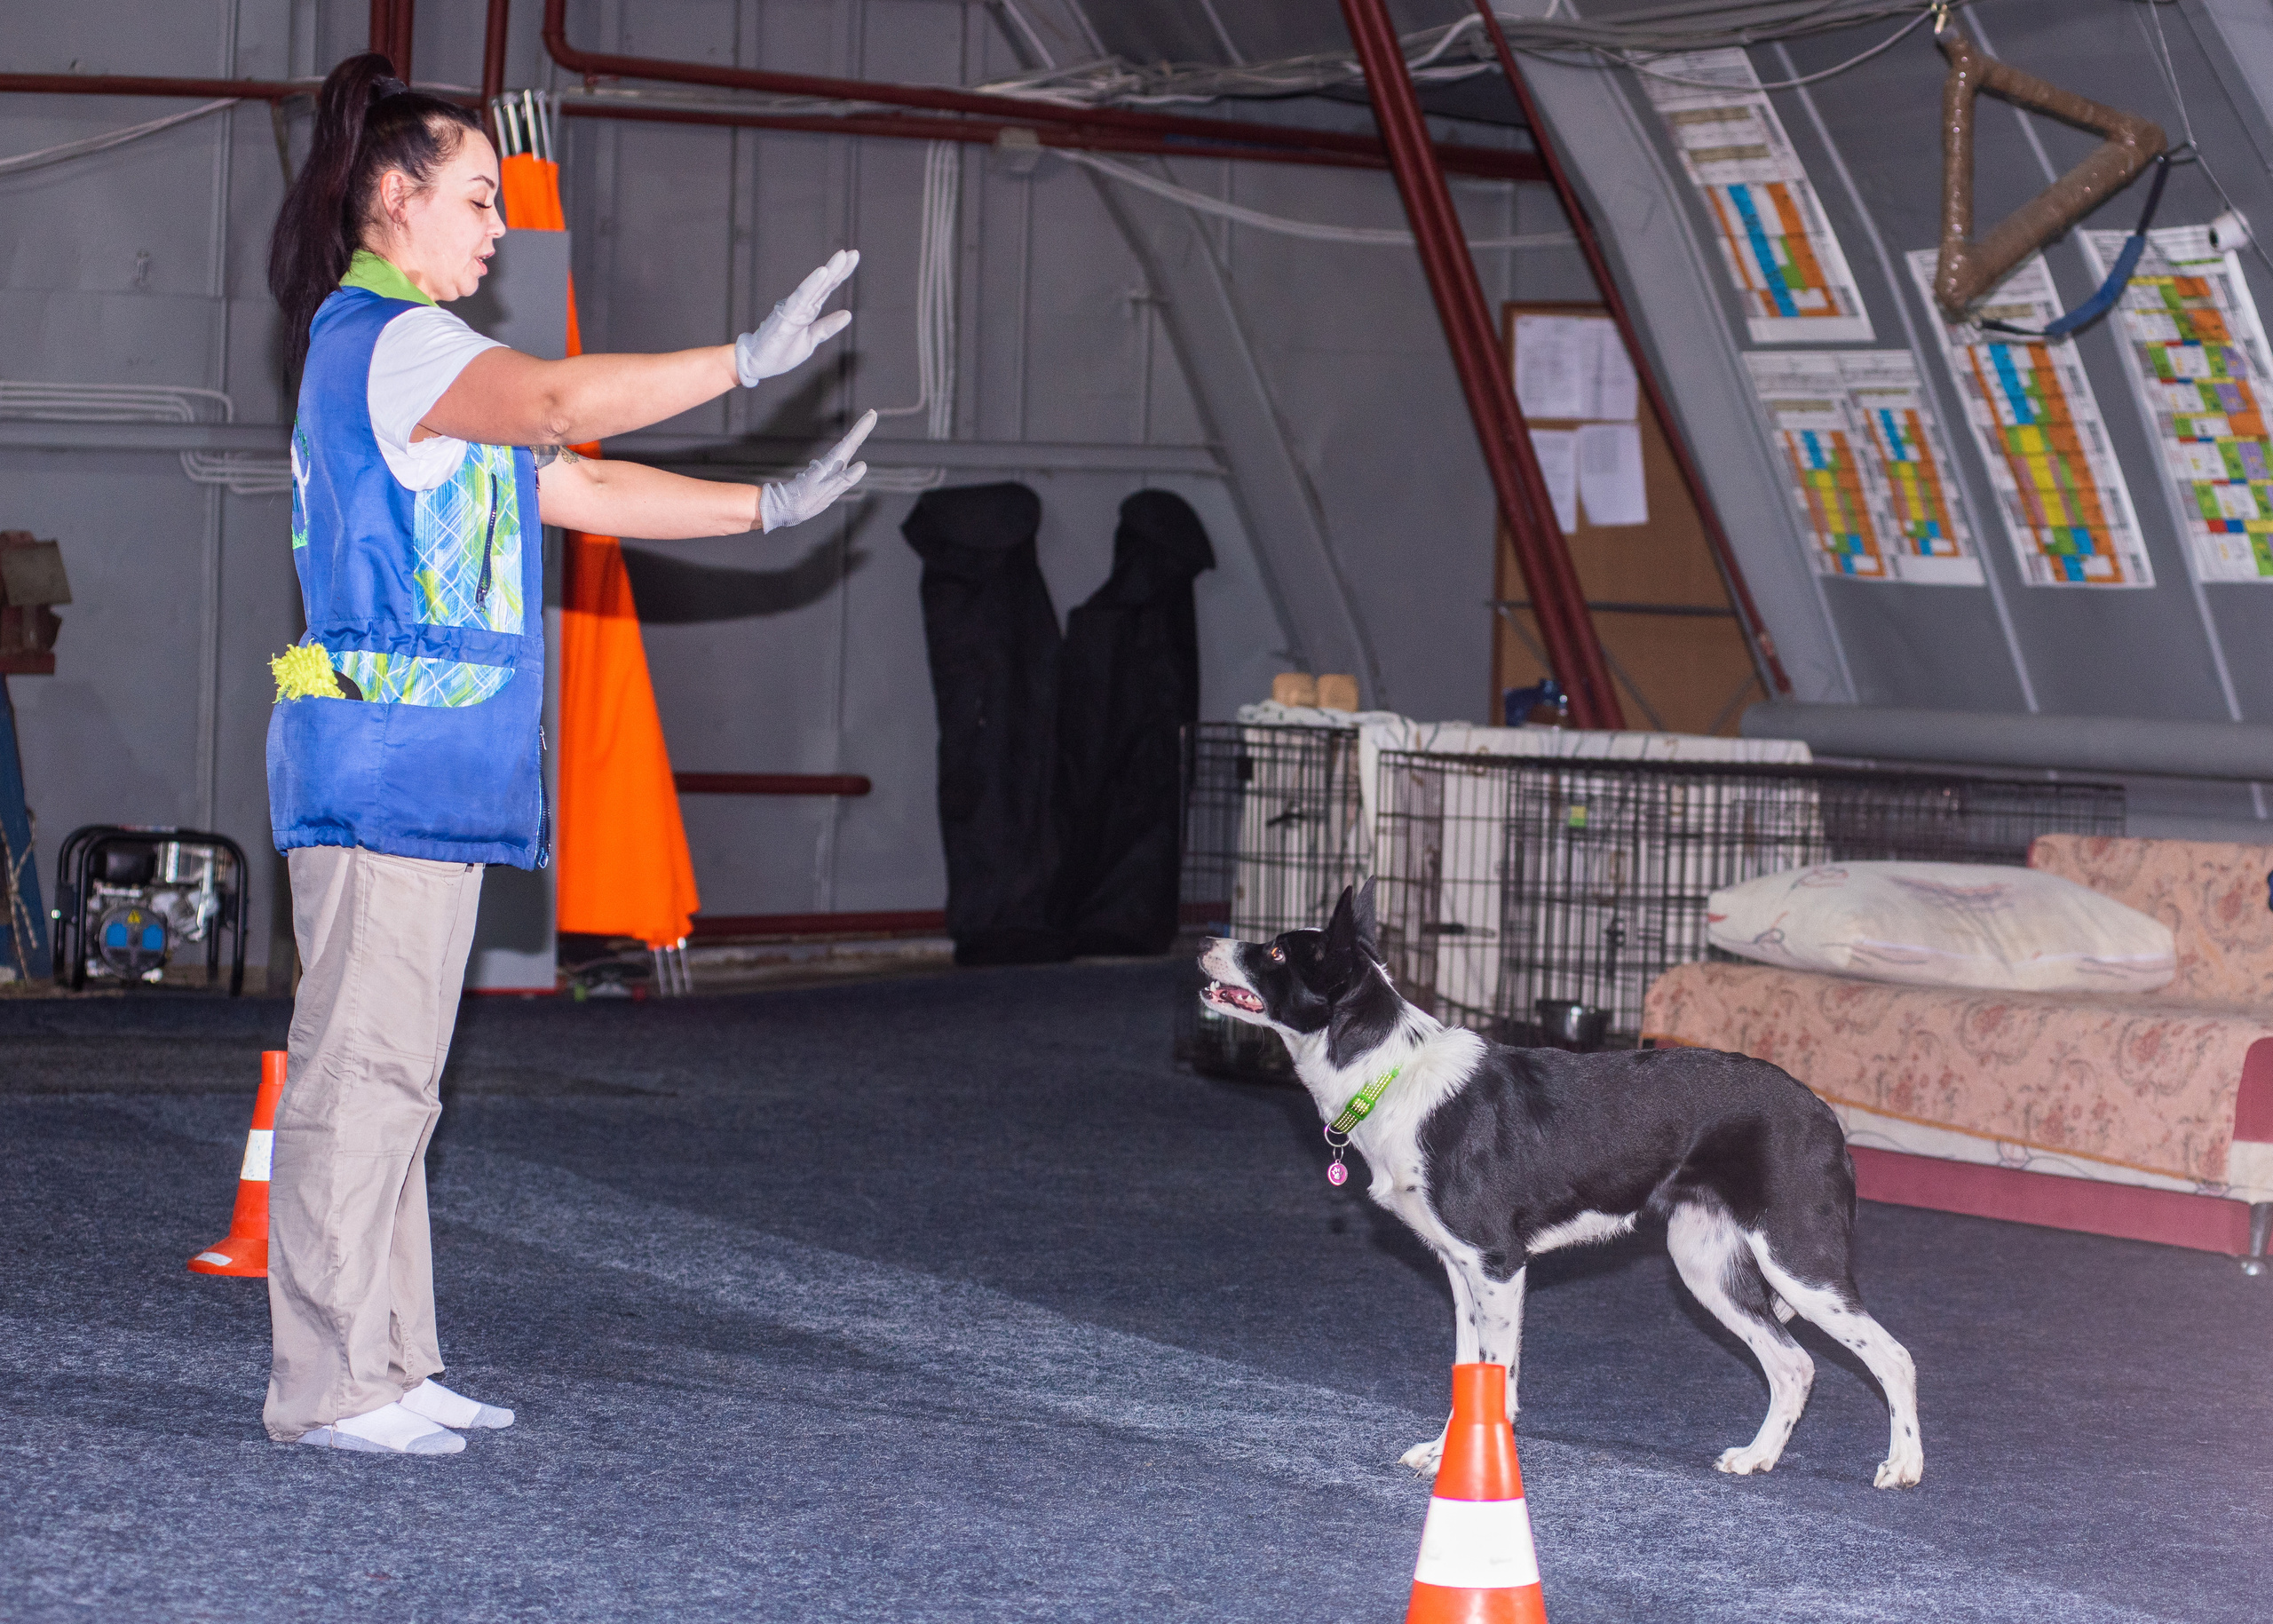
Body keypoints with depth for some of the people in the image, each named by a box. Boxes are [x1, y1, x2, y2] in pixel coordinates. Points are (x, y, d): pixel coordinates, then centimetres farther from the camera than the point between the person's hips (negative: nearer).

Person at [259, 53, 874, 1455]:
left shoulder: (411, 356, 24)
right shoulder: (382, 339, -10)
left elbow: (582, 487, 24)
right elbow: (560, 404, -27)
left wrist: (766, 509, 19)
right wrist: (747, 362, -28)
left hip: (431, 769, 11)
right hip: (383, 759, -11)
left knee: (394, 1075, 10)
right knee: (363, 1067, -10)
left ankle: (389, 1368, 14)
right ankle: (330, 1382, -9)